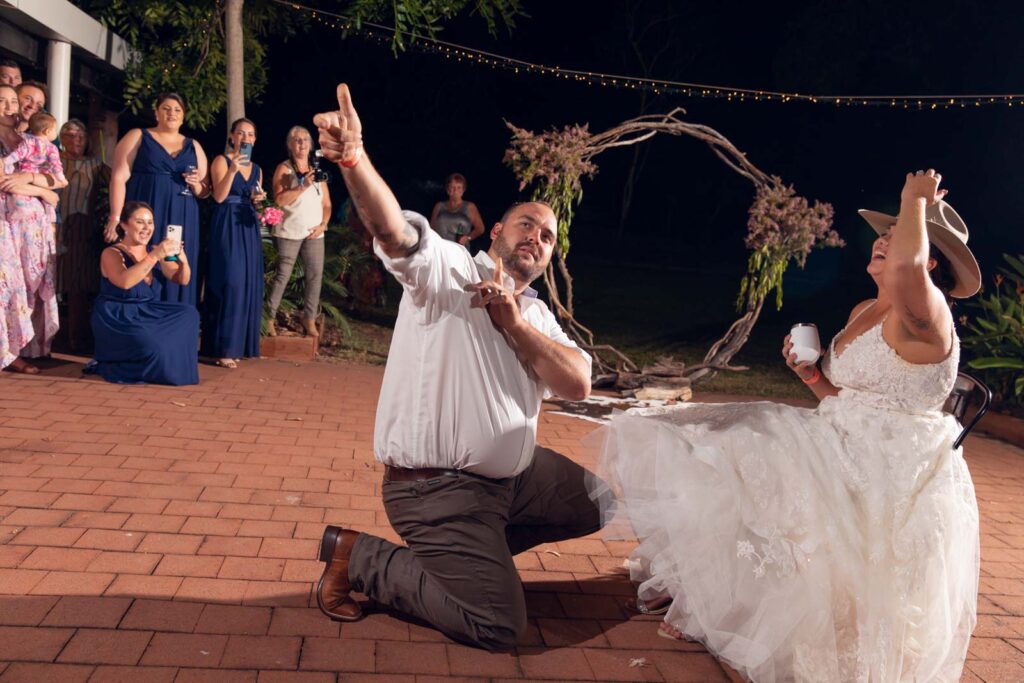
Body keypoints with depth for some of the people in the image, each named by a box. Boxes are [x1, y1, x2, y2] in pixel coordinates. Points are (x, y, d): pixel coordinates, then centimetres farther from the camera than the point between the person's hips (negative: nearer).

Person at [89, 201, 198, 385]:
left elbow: (182, 279, 2)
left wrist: (183, 260, -20)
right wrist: (155, 256, -37)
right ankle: (106, 365, -2)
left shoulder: (154, 251, 8)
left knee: (188, 315, -14)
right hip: (117, 320, -6)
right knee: (153, 346, -29)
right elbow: (124, 282, -31)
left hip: (147, 315, 7)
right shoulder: (111, 253, -10)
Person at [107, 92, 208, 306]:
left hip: (181, 225, 3)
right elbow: (119, 177, -2)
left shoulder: (193, 146, 17)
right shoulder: (137, 136, 7)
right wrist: (115, 219, -12)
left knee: (176, 280, 1)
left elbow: (205, 191, 18)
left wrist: (196, 184, -6)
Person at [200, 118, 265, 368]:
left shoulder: (256, 169, 16)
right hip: (227, 226, -7)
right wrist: (232, 170, -24)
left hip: (249, 228, 7)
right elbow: (219, 197, -14)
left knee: (247, 283, 4)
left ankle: (239, 345, 11)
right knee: (229, 282, -13)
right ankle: (223, 348, -10)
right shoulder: (222, 161, -3)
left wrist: (258, 200, 1)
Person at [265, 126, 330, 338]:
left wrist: (323, 224, -1)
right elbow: (279, 200, -13)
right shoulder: (284, 168, 0)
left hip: (314, 233, 4)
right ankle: (269, 318, 5)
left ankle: (309, 319, 8)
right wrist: (303, 186, -20)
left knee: (316, 275, 0)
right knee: (282, 275, -3)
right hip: (289, 232, -4)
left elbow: (326, 204, 15)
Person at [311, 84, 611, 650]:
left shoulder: (536, 314, 11)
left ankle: (471, 551, 22)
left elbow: (579, 384, -4)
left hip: (513, 476, 8)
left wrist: (514, 323, -15)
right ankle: (355, 556, 3)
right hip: (437, 488, -8)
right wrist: (353, 159, -48)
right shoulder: (447, 269, -8)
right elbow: (393, 230, -29)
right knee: (497, 625, -12)